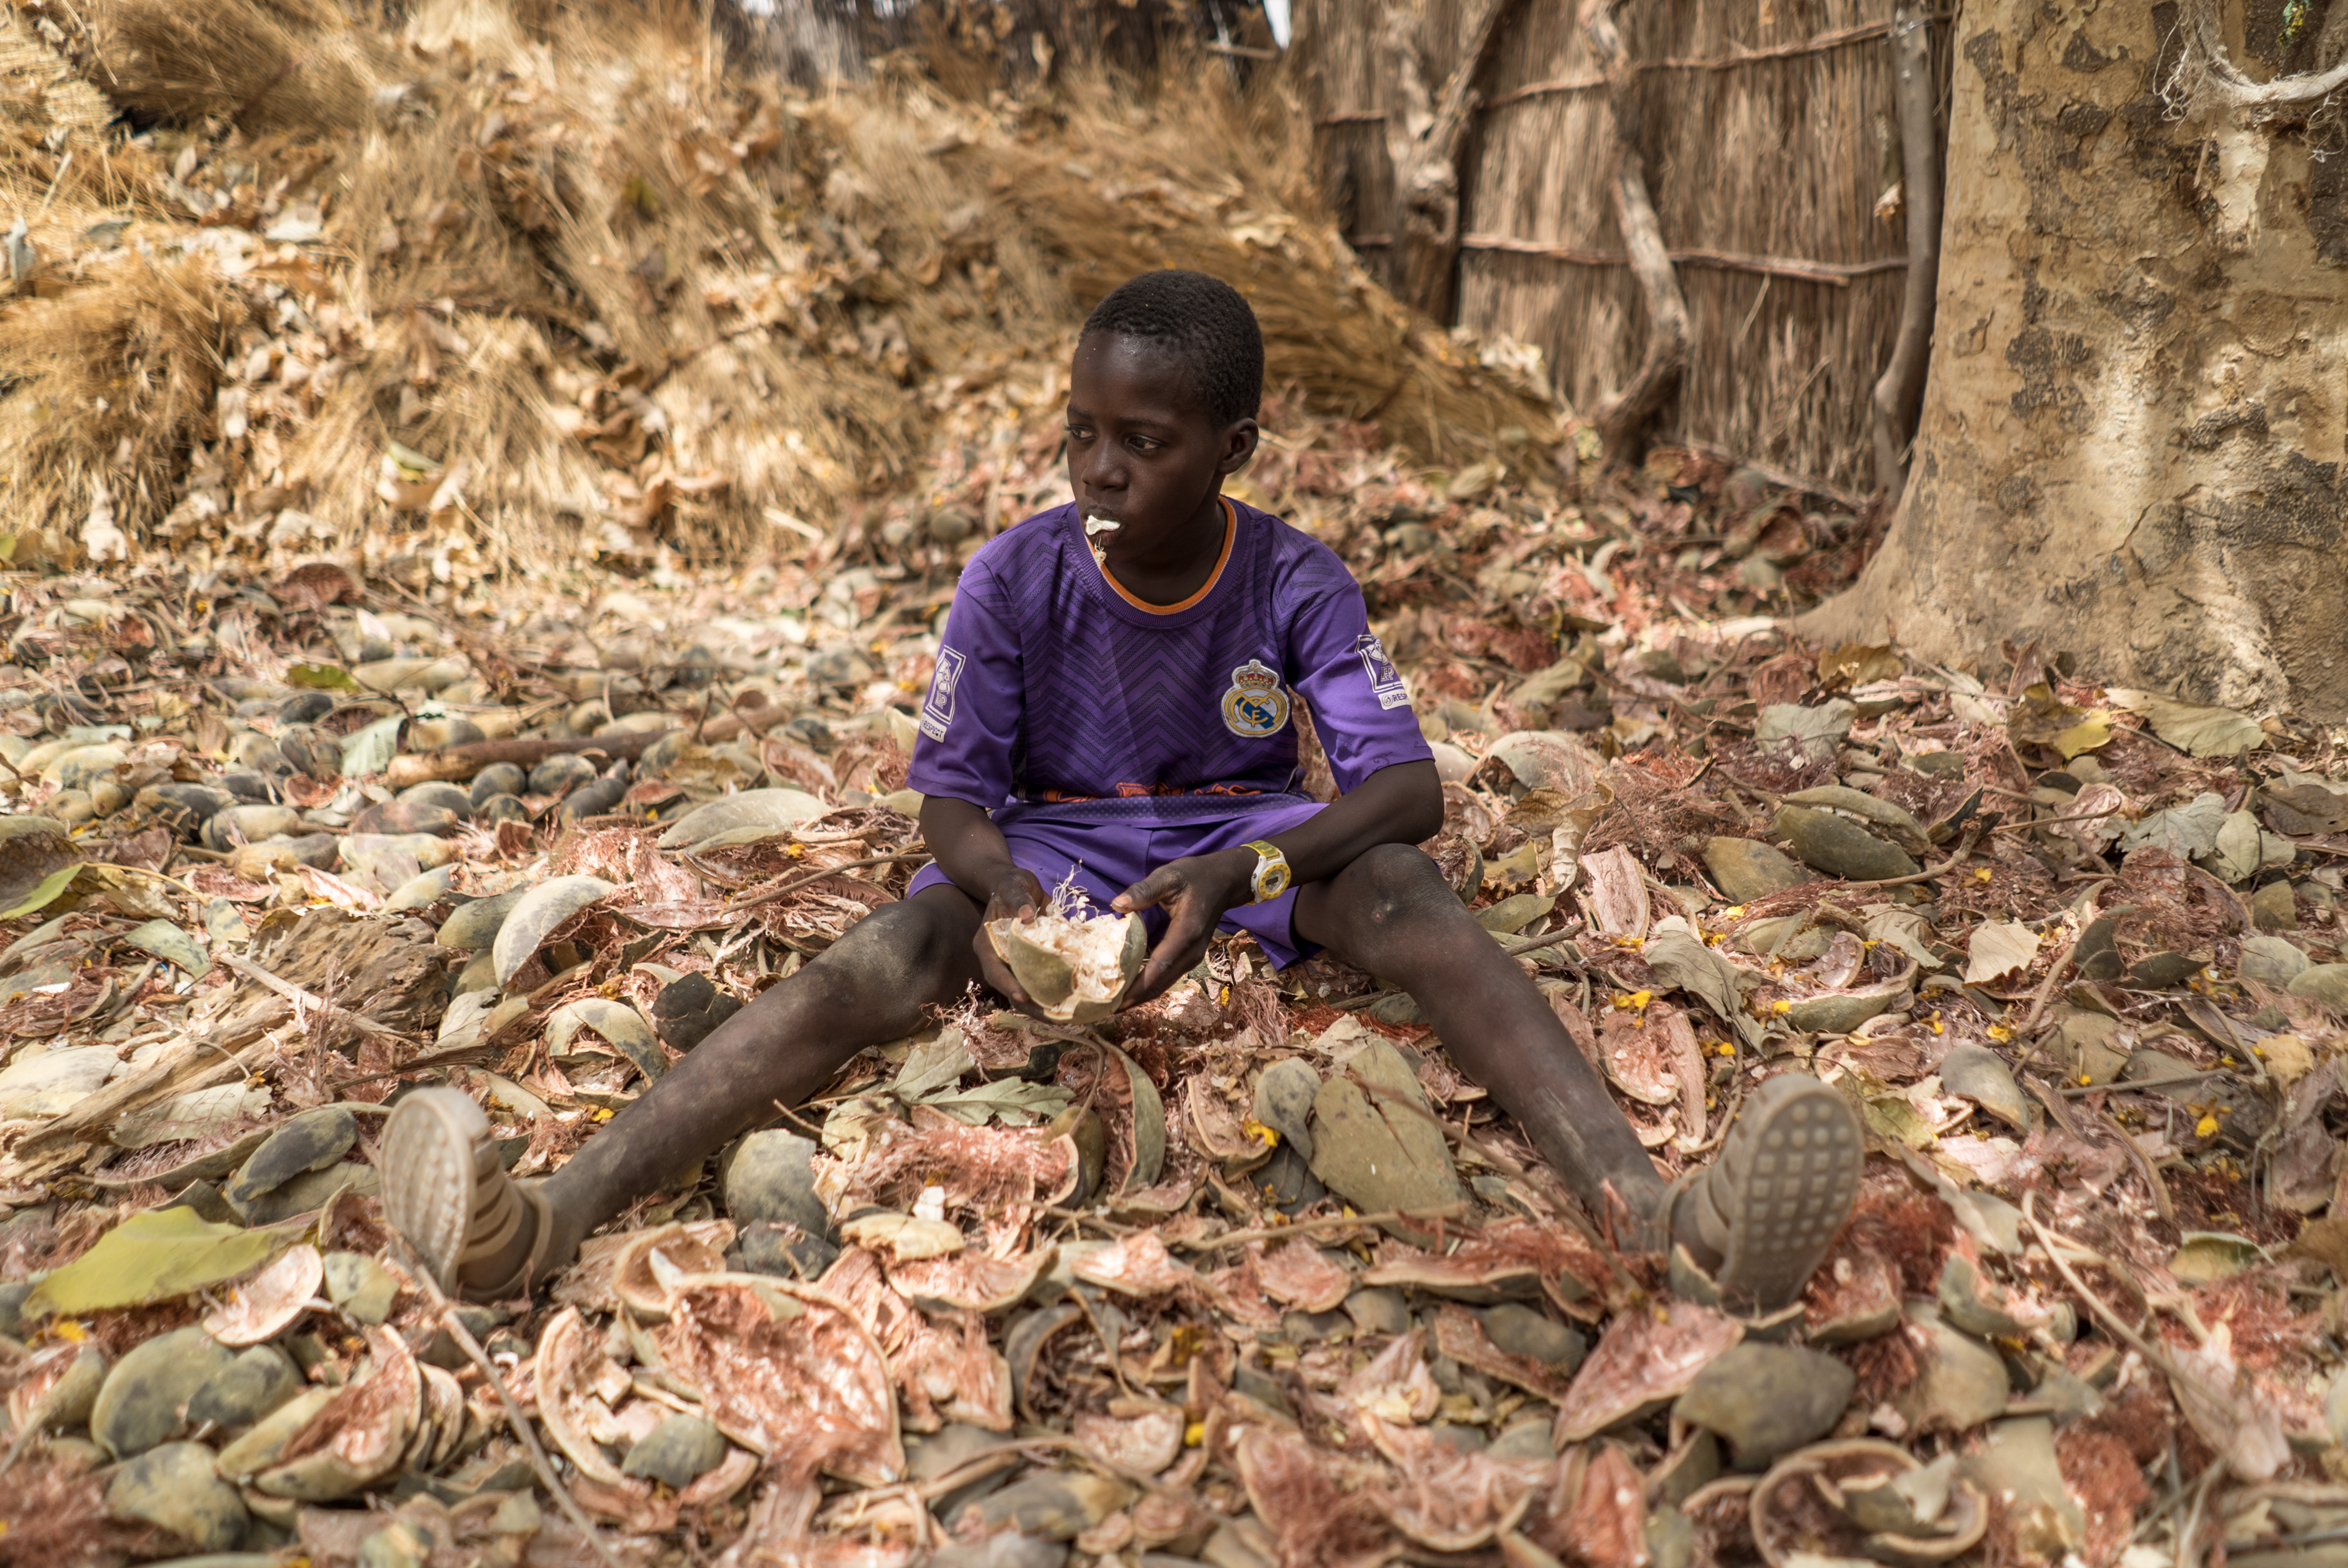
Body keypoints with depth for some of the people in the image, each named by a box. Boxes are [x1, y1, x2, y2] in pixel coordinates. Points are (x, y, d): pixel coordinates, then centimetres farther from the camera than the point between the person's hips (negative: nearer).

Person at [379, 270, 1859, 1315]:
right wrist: (1004, 886, -35)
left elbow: (1408, 785, -21)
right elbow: (953, 793, -9)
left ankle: (1655, 1213, -52)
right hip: (1056, 844, 0)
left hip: (1246, 836, 0)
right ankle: (557, 1217, -47)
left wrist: (1241, 874, -39)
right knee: (887, 954, -30)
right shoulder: (1015, 580, -11)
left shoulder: (1297, 583, -13)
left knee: (1405, 892, -33)